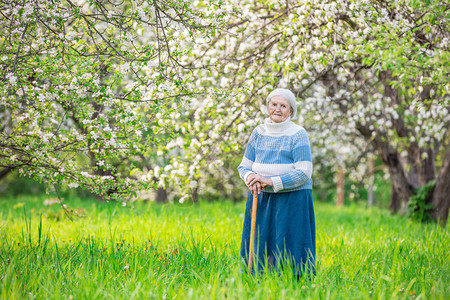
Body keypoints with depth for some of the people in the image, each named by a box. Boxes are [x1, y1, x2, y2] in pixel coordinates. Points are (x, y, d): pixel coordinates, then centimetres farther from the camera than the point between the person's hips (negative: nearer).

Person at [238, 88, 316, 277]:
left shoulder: (298, 134, -5)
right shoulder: (258, 132, 9)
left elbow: (304, 173, -12)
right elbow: (244, 166, 12)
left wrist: (270, 181, -18)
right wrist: (251, 178, -12)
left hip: (291, 200, -4)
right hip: (261, 199, 5)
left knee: (288, 250, -6)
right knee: (259, 247, 3)